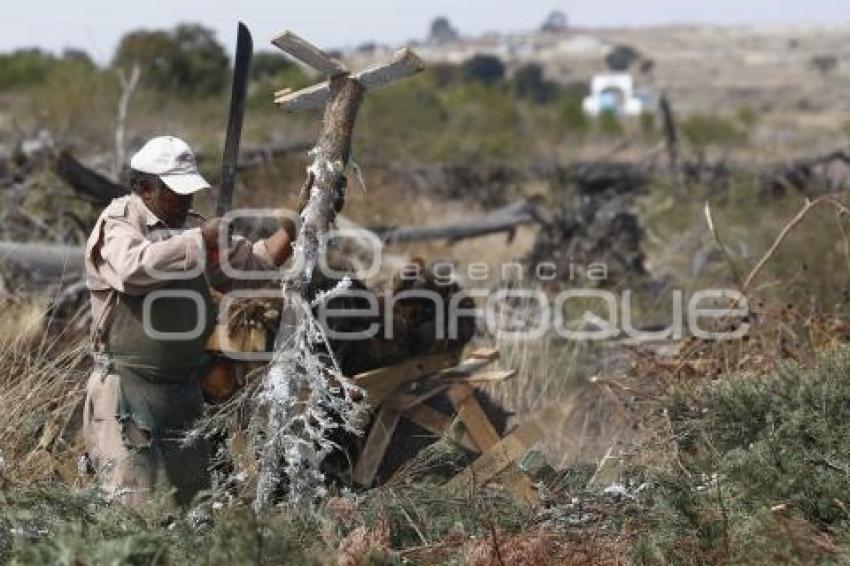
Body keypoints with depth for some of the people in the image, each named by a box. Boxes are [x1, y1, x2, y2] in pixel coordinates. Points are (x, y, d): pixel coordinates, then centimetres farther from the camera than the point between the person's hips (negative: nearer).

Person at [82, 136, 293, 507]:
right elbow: (133, 267, -28)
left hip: (184, 388, 7)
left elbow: (255, 260, 17)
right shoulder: (118, 223, -6)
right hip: (128, 388, -7)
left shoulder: (191, 227, 16)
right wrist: (200, 239, -25)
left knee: (190, 496, 9)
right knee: (137, 501, -14)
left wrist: (292, 229, 2)